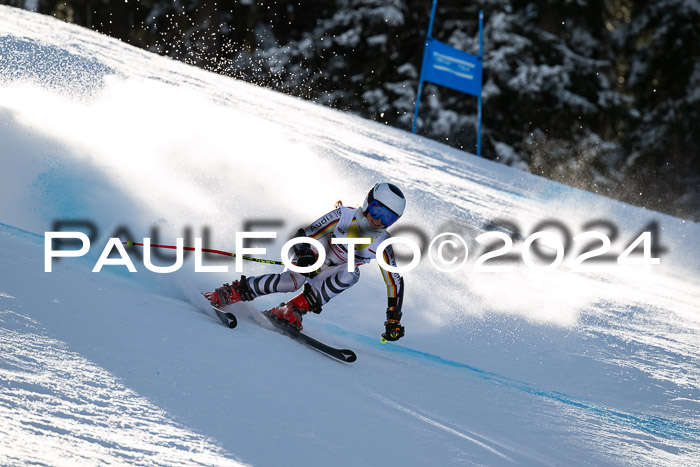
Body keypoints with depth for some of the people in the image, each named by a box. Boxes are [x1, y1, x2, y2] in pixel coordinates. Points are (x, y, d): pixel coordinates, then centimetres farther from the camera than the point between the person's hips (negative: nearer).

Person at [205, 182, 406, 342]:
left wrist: (393, 319, -15)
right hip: (311, 261, -3)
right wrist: (305, 255, -38)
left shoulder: (382, 244, -14)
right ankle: (232, 292, -23)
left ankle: (293, 309, -31)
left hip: (330, 277, 3)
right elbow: (303, 235, -18)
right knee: (293, 282, -36)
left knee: (351, 274, -32)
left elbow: (395, 281, -8)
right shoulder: (344, 216, -20)